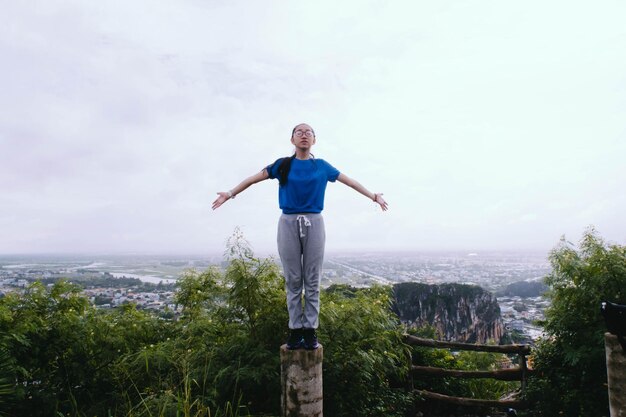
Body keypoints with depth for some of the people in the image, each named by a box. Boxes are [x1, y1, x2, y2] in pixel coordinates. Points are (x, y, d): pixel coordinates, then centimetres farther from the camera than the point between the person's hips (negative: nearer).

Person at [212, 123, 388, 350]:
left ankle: (310, 330, 8)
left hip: (314, 223, 1)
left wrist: (373, 196, 11)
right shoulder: (283, 164, 6)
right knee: (293, 280, 3)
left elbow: (350, 181, 12)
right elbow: (254, 179, 9)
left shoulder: (322, 166, 9)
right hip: (289, 223, 0)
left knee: (312, 281, 2)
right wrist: (230, 194, 6)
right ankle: (295, 330, 9)